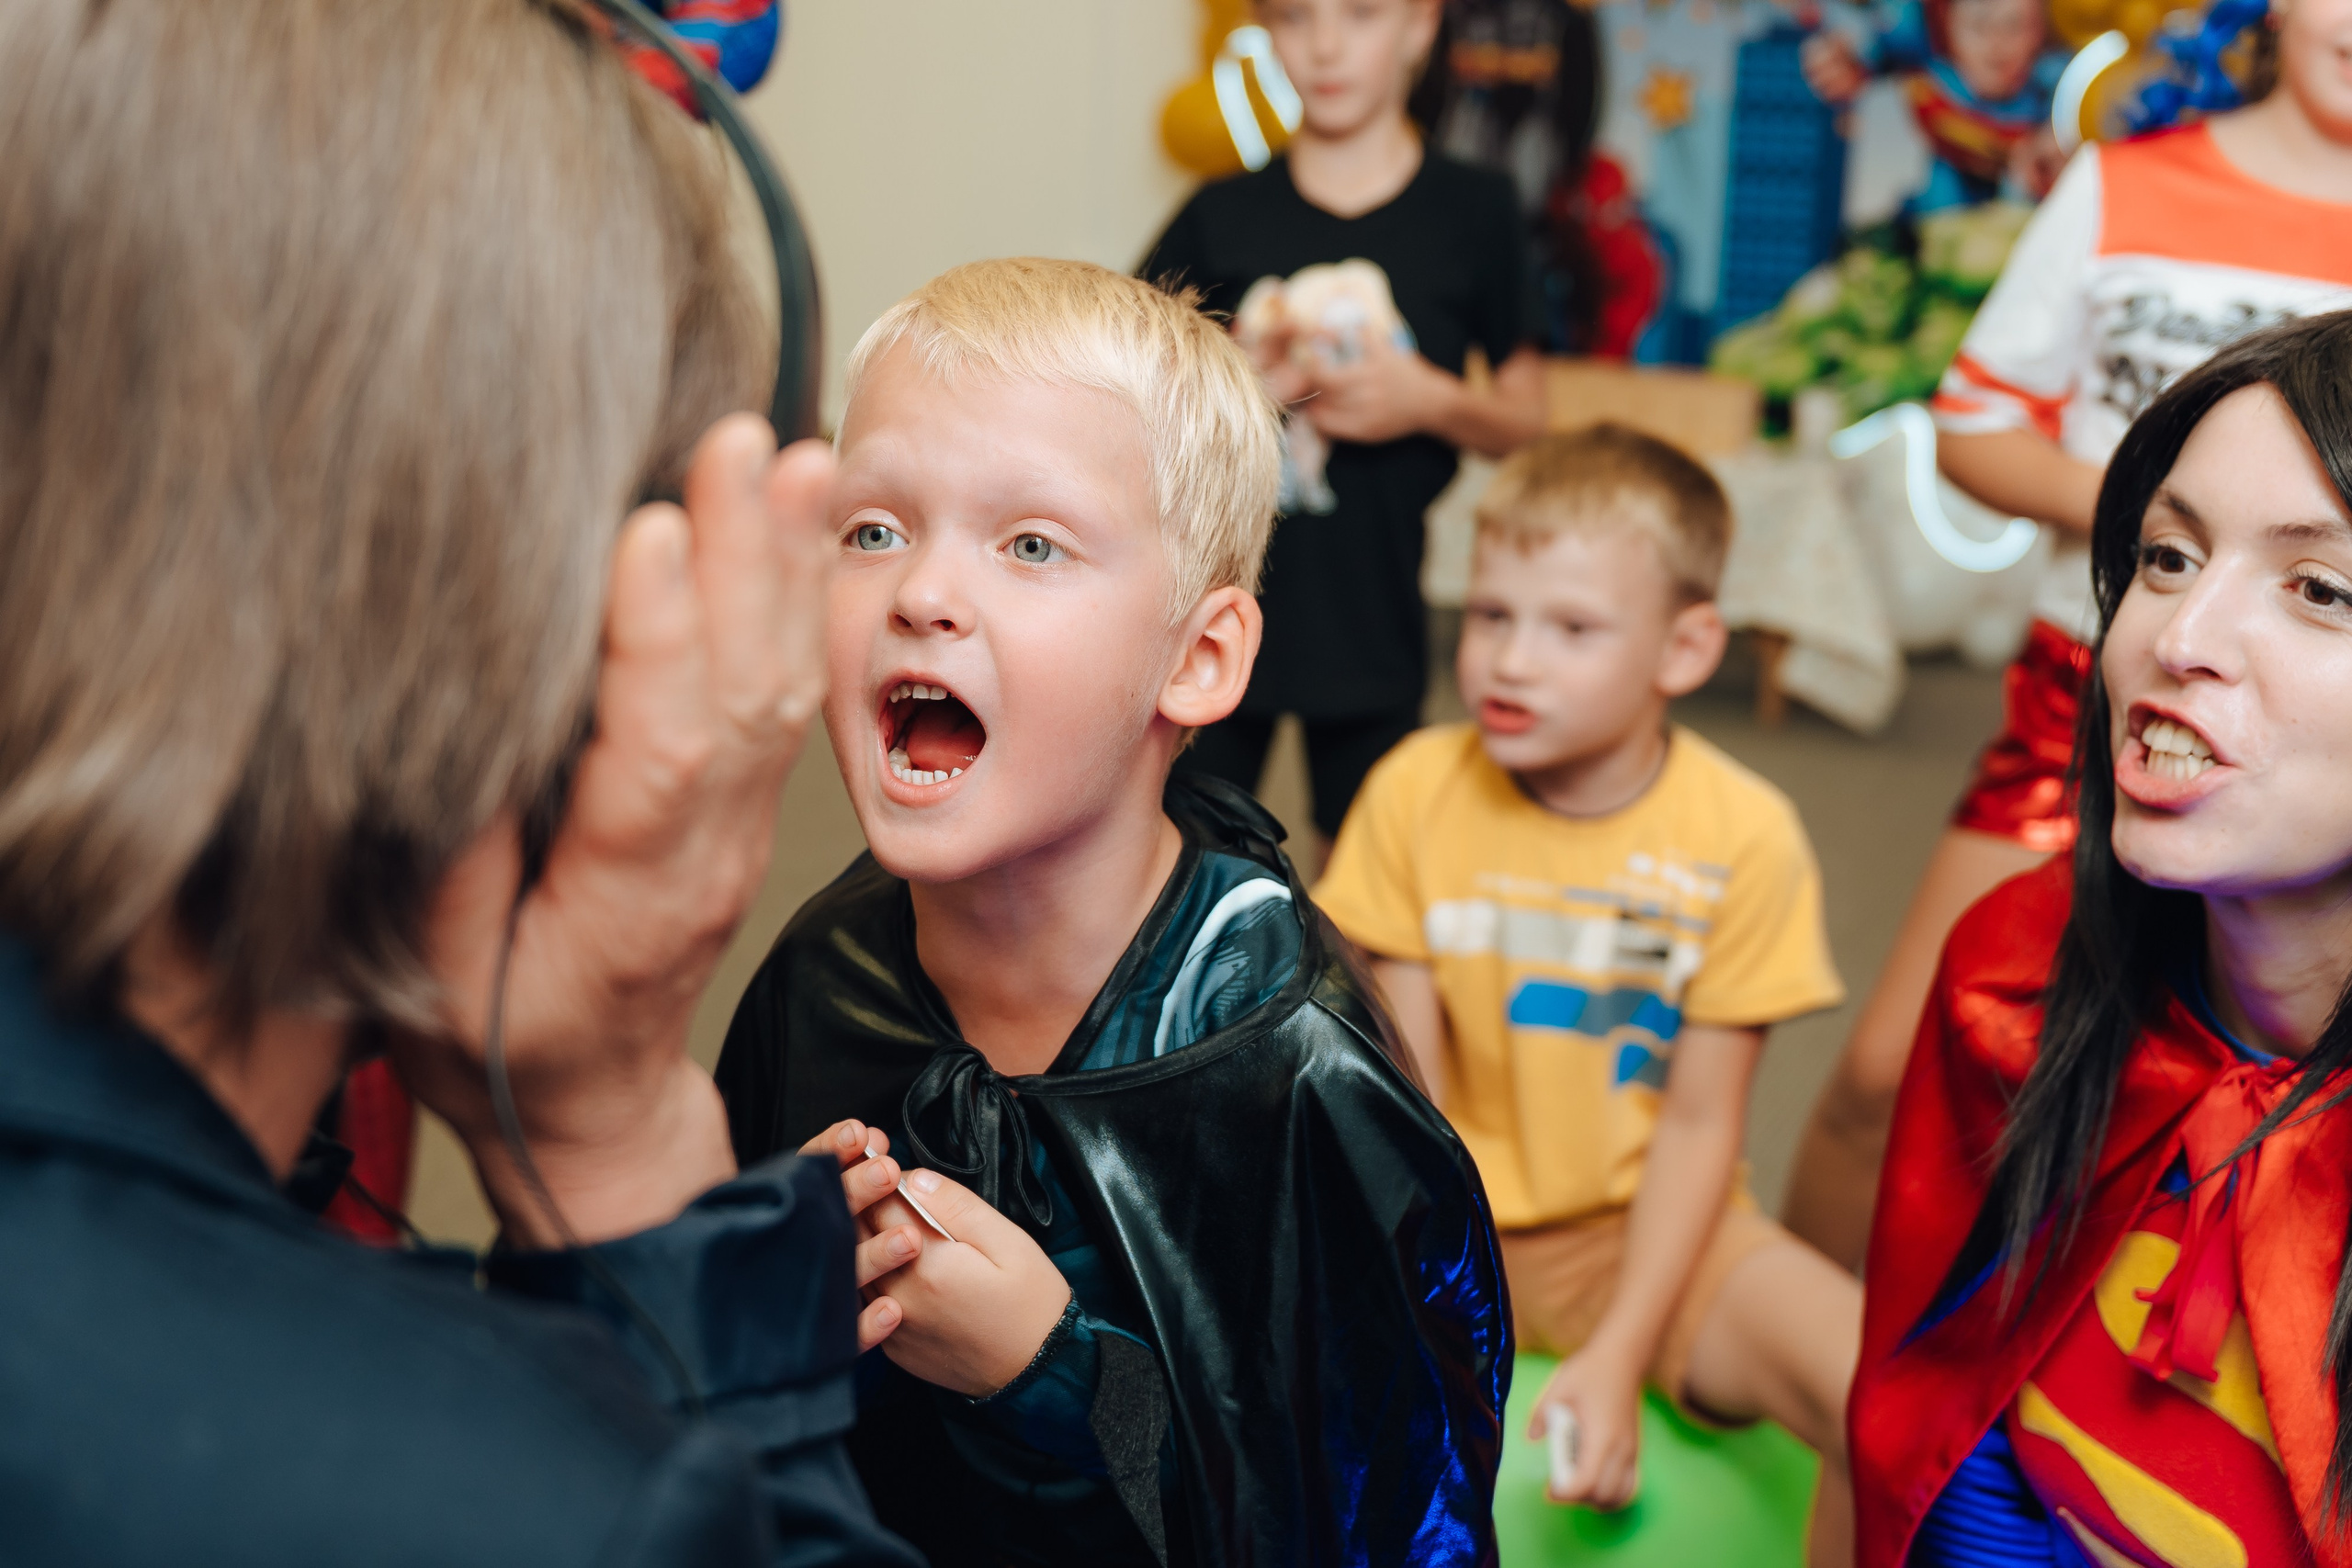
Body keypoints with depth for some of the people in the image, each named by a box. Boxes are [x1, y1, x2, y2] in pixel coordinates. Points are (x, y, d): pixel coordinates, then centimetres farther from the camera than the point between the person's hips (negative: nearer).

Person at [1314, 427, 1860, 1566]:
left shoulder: (1743, 835, -13)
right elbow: (1408, 1094, -7)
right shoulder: (1416, 791, -8)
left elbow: (1697, 1126, -9)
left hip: (1642, 1218, -1)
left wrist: (1618, 1359, -15)